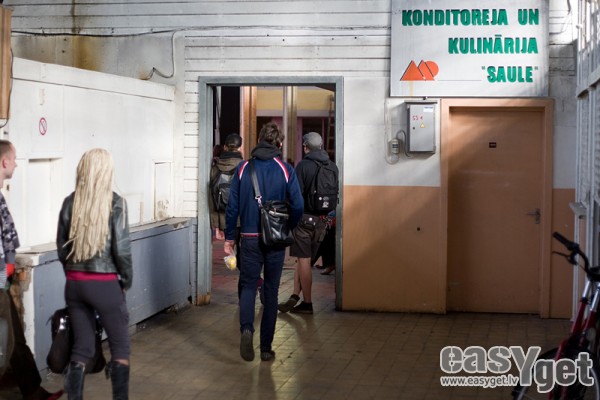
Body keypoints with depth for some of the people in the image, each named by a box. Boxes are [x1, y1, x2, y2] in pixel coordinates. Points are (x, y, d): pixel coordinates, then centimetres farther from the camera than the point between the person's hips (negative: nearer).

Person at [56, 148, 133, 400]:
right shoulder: (115, 203, -10)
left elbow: (61, 247, 7)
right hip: (105, 284, -4)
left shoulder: (70, 202, 1)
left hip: (74, 284, 4)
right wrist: (127, 279, 4)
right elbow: (121, 249, -11)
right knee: (120, 347, 9)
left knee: (81, 347, 14)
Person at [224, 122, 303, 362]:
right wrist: (287, 229, 9)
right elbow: (298, 206, -9)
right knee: (271, 291, 10)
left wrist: (229, 237, 8)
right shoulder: (285, 170, -5)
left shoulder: (243, 169, -2)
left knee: (248, 285, 12)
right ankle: (266, 348, 13)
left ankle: (246, 329, -16)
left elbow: (232, 206, -1)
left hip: (249, 238, 0)